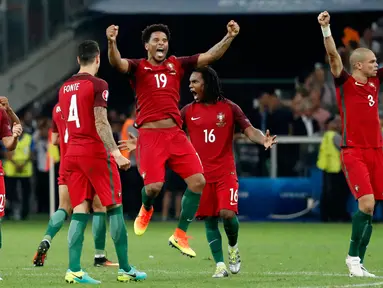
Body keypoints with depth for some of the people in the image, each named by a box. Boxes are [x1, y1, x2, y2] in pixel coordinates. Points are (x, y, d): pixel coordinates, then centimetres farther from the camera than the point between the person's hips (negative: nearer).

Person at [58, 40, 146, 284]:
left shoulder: (65, 88, 13)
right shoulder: (98, 85, -10)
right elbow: (101, 123, -19)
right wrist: (115, 152, -23)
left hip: (72, 153, 6)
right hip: (95, 152, -6)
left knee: (80, 210, 4)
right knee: (115, 208, 3)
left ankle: (74, 270, -6)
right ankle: (125, 269, 5)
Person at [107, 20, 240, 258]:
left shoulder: (177, 65, 13)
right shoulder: (138, 67, 2)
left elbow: (210, 56, 10)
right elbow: (117, 63, -18)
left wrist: (229, 37, -4)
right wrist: (112, 42, -38)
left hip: (176, 133, 4)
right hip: (150, 134, -4)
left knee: (198, 181, -7)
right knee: (154, 186, -16)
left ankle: (180, 235, 7)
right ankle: (146, 209, 24)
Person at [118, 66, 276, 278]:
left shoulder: (229, 108, 0)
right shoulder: (189, 111, 6)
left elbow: (249, 130, -4)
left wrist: (263, 140, -26)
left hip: (226, 172, -3)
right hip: (202, 174, 3)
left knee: (228, 214, -16)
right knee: (210, 220, 2)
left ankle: (233, 247, 14)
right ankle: (220, 265, 8)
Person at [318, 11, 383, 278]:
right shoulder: (345, 83, -3)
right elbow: (333, 56, -16)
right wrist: (326, 29, -28)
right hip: (354, 152, -6)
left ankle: (359, 261, 9)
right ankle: (353, 257, -2)